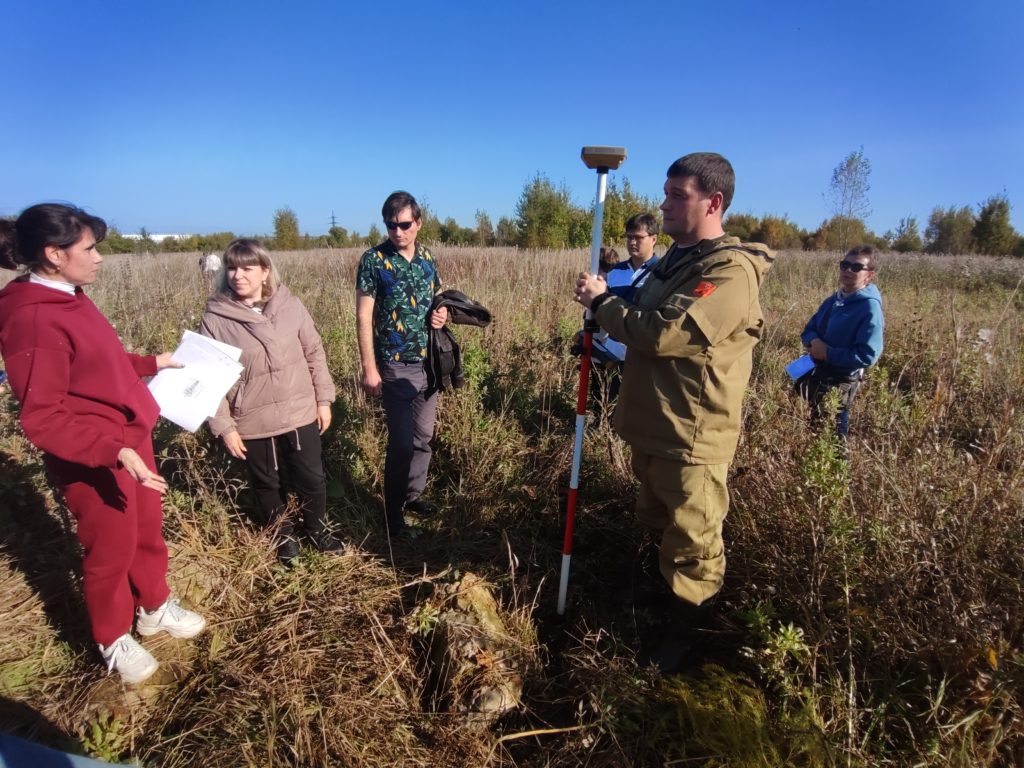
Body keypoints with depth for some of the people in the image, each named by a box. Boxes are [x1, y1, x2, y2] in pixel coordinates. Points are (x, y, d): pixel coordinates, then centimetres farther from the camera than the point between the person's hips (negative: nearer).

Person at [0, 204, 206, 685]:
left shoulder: (67, 298, 3)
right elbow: (42, 419, -25)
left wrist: (150, 363, 19)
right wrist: (113, 450, -33)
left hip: (131, 438, 8)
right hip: (93, 461, -8)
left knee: (148, 531, 22)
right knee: (111, 550, 12)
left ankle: (154, 609, 45)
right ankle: (114, 640, 36)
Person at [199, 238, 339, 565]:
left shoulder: (290, 306, -6)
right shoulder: (215, 318, -10)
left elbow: (314, 354, 2)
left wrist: (324, 400, 2)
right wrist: (223, 426, -8)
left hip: (300, 415, 1)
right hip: (252, 424, -1)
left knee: (312, 479, 15)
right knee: (267, 487, 18)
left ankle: (318, 529, 42)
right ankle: (284, 537, 43)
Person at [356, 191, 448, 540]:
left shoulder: (427, 257, 6)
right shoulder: (373, 260, -10)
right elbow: (364, 317, -11)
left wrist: (441, 314, -4)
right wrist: (369, 368, -15)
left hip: (430, 362, 6)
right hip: (396, 366, -5)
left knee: (423, 436, 15)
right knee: (402, 443, -2)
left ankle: (413, 494, 34)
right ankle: (393, 517, 14)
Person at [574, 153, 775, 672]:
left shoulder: (732, 271, -20)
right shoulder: (674, 260, 11)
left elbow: (662, 333, -29)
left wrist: (601, 301, -15)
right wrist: (605, 305, 4)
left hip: (691, 439, -9)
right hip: (651, 428, 10)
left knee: (692, 548, 9)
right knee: (656, 527, 27)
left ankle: (682, 640, 29)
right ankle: (656, 603, 50)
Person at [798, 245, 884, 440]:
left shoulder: (870, 308, -17)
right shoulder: (833, 300, 6)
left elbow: (867, 356, -24)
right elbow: (809, 329, 12)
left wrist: (828, 353, -21)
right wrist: (813, 341, -11)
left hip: (841, 382, -7)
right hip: (815, 373, 7)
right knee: (813, 424, 19)